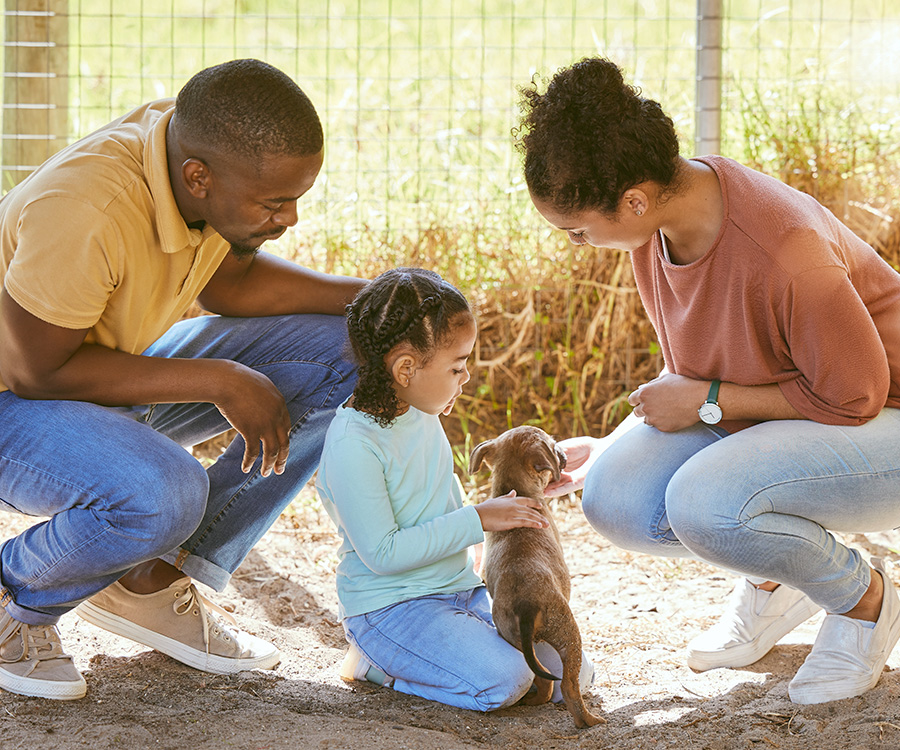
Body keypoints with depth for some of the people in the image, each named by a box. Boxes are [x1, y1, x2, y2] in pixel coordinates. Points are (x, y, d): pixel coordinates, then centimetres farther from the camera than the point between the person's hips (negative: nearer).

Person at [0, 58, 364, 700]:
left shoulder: (205, 149, -12)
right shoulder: (82, 212, -36)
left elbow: (226, 281, 4)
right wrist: (218, 381, -27)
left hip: (112, 371, 9)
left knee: (347, 359, -6)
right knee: (163, 496, -39)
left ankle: (152, 582, -1)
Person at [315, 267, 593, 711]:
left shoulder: (422, 413, 7)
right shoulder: (353, 445, -22)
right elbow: (383, 553, -22)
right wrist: (478, 520, -19)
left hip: (460, 589, 9)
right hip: (389, 605, -9)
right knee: (502, 681, -28)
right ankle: (375, 663, -4)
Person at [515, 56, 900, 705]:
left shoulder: (783, 254, -35)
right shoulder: (658, 219, -8)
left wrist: (708, 404, -21)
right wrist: (610, 450, 1)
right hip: (758, 407, 8)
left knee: (704, 505, -33)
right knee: (614, 500, -16)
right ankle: (775, 581, 12)